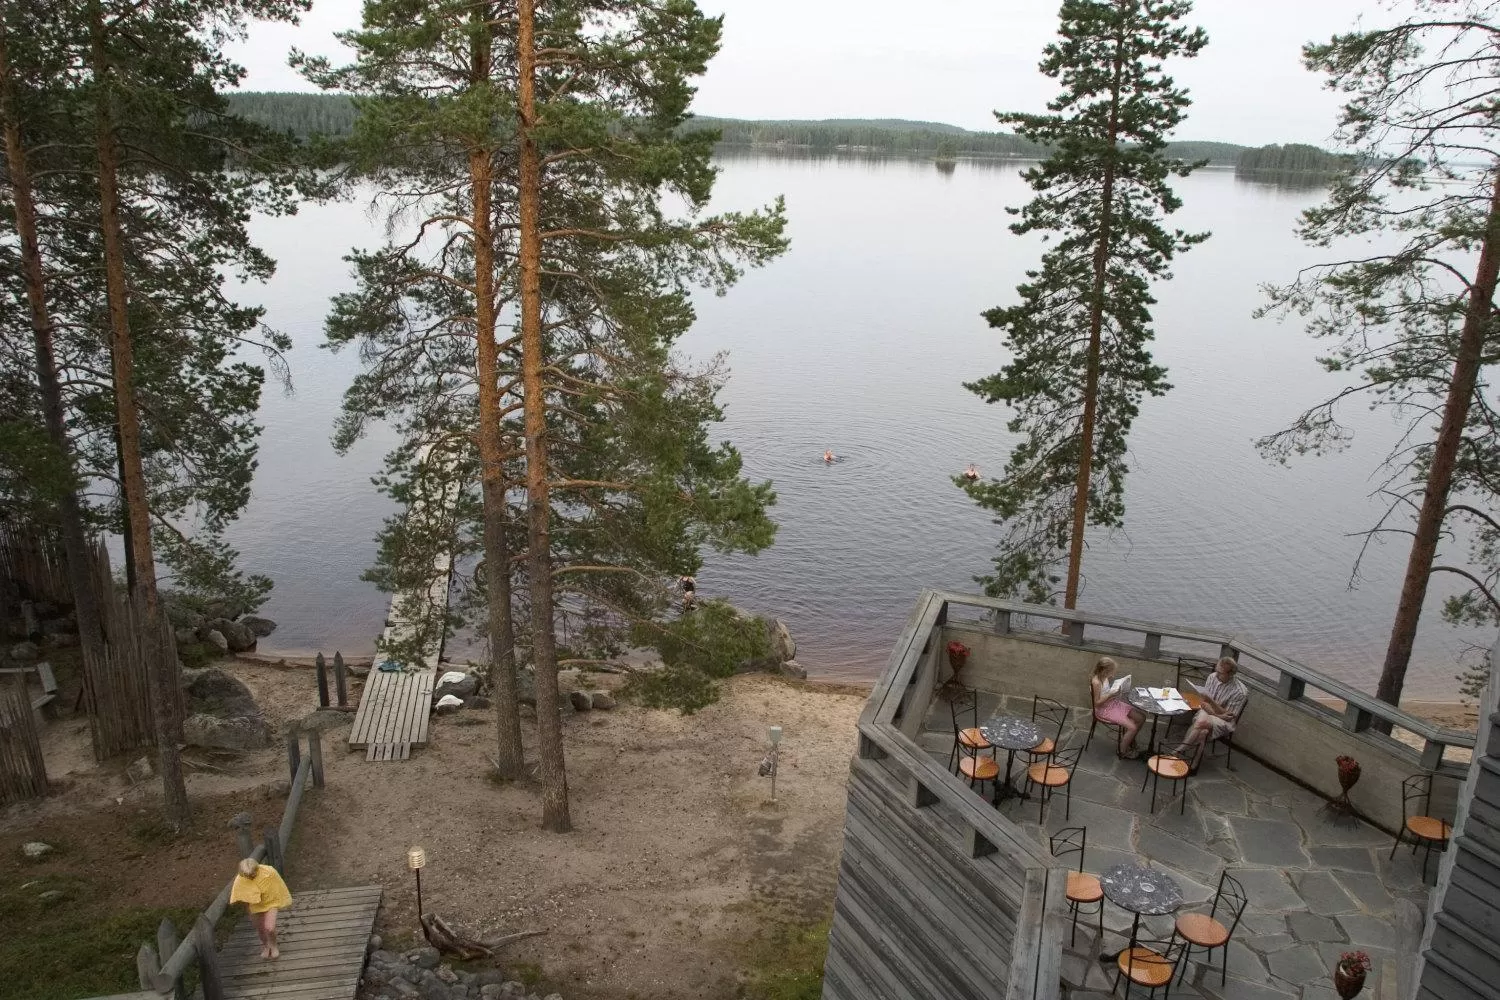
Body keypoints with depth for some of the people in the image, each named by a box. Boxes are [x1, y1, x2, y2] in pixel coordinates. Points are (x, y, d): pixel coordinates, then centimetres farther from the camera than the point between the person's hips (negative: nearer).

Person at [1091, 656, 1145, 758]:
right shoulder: (1096, 682, -27)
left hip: (1114, 703, 9)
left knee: (1141, 717, 5)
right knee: (1132, 727, -16)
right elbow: (1097, 703, -22)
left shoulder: (1105, 677, -2)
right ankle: (1122, 751, 8)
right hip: (1104, 710, -9)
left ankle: (1130, 741, 26)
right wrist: (1110, 694, -29)